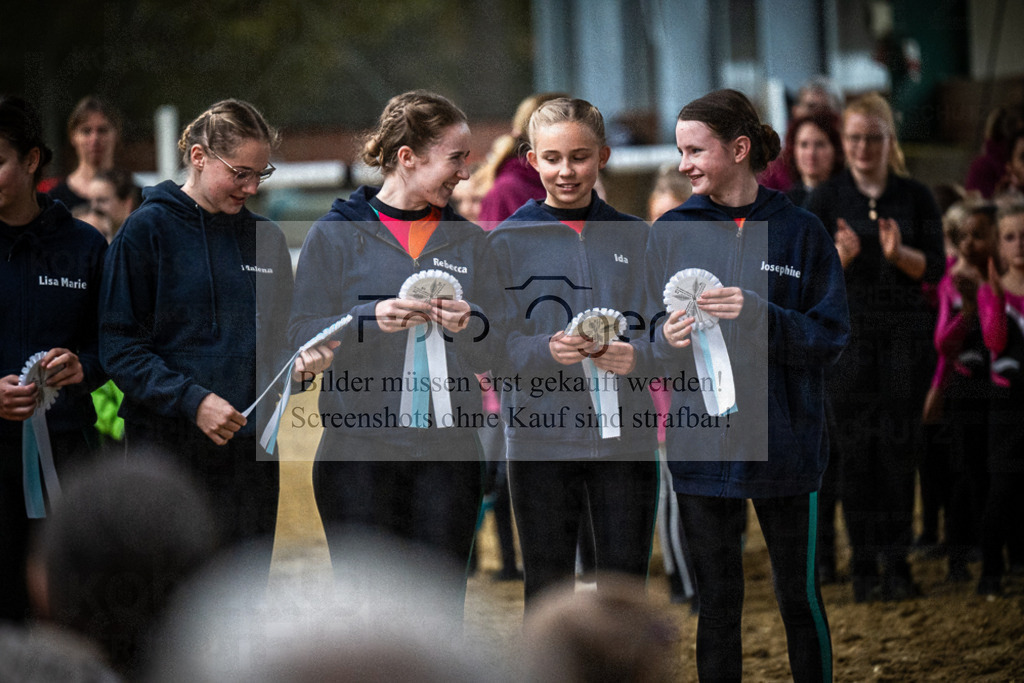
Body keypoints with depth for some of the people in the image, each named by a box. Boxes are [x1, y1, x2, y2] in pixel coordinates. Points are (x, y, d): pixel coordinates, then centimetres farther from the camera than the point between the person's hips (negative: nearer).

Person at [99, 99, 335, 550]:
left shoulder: (266, 238, 13)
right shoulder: (147, 230, -3)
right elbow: (119, 347, -8)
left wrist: (296, 361, -5)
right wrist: (192, 399, -18)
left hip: (252, 446, 5)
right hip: (168, 447, -5)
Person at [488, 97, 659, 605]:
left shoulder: (634, 237, 8)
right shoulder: (507, 241, 3)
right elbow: (497, 346, -5)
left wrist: (634, 357, -20)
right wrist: (549, 351, -25)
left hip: (626, 440, 1)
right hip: (539, 440, -1)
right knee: (547, 589, 4)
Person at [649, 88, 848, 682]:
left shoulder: (800, 232, -1)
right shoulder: (671, 232, 5)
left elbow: (831, 337, -5)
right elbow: (650, 339, 9)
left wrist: (758, 316, -20)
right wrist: (668, 341, -15)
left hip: (784, 445, -2)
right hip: (700, 444, 2)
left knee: (799, 597, 4)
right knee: (717, 601, 8)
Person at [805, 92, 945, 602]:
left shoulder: (915, 197, 7)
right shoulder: (825, 198, 4)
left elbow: (935, 268, 2)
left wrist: (898, 254, -17)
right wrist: (842, 256, -21)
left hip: (906, 331, 1)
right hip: (848, 330, -1)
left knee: (899, 445, -1)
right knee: (855, 449, -3)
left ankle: (896, 561, 5)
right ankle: (863, 565, 2)